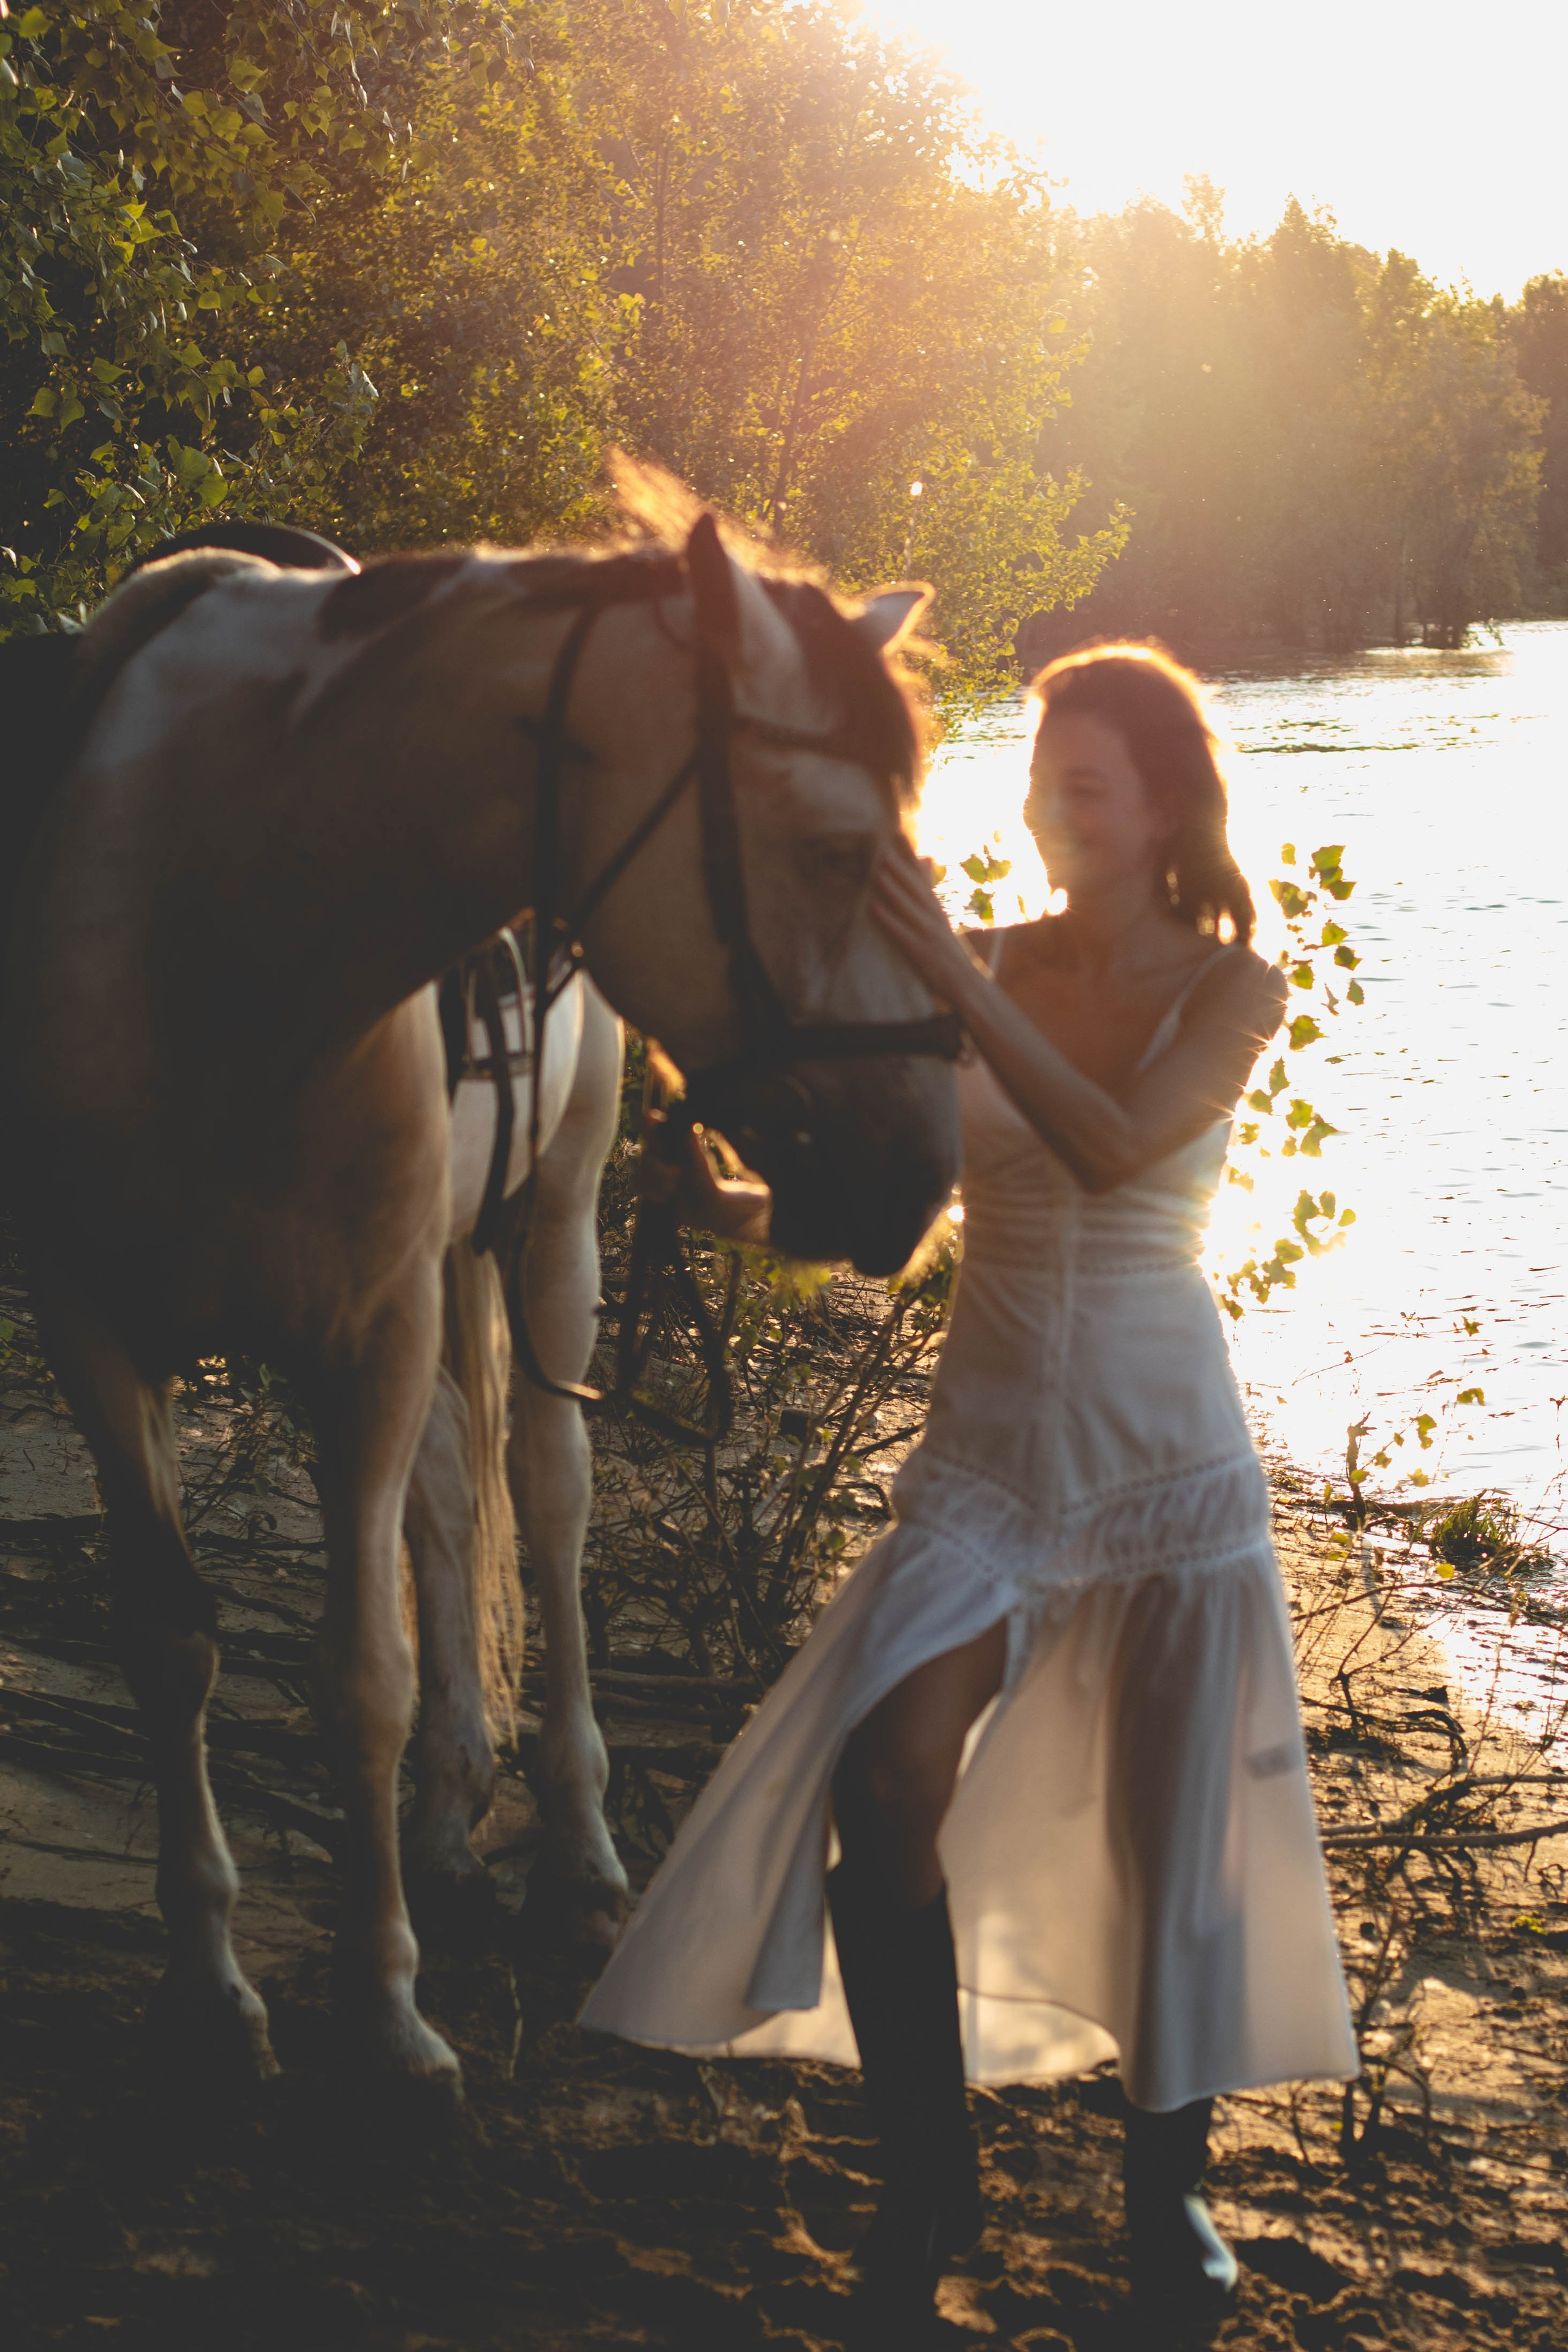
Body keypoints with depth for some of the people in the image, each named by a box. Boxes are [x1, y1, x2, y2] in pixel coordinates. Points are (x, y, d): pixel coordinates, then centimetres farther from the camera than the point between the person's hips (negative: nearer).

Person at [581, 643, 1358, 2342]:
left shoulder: (1230, 989, -5)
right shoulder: (989, 969, 0)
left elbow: (1114, 1147, -24)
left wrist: (955, 976, -31)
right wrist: (730, 1203, -20)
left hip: (1164, 1452, -1)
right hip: (986, 1452, 2)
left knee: (1172, 1827, 6)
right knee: (880, 1787, -14)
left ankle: (1166, 2183, 29)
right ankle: (925, 2184, 4)